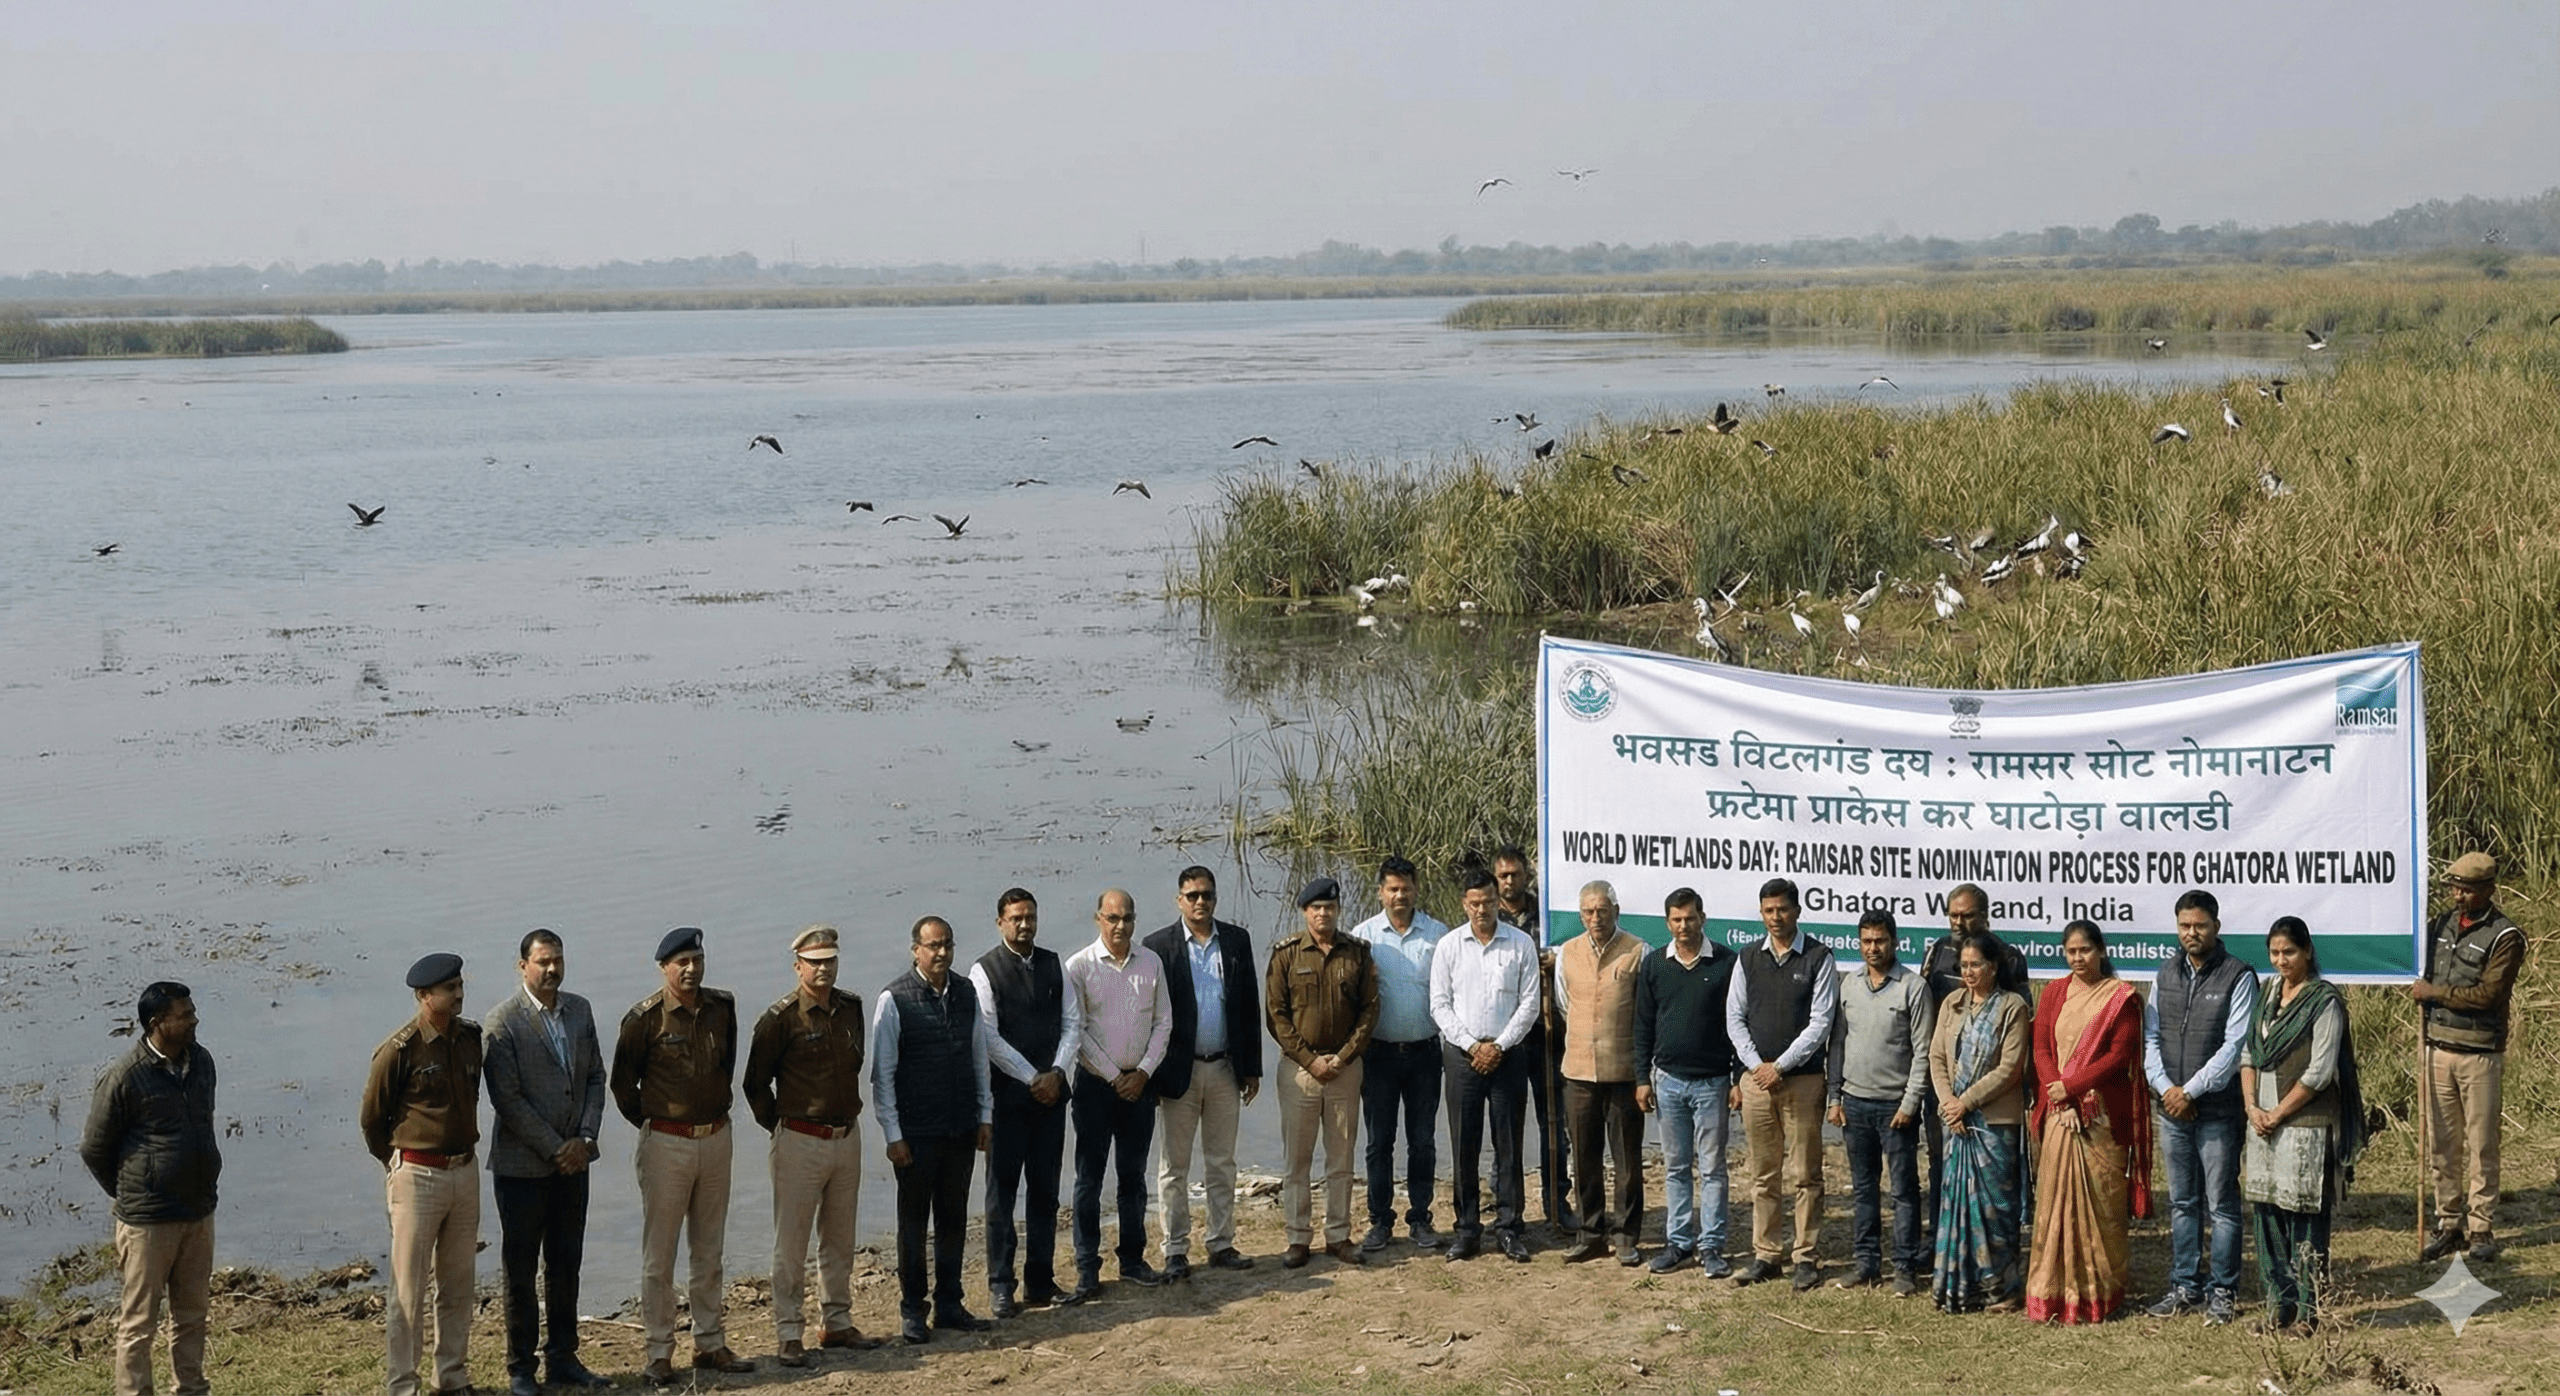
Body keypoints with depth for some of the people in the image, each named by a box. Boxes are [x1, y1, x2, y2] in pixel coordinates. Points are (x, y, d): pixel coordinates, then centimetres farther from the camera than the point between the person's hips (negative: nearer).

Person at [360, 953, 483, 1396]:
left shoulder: (470, 1037, 3)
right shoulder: (399, 1051, -14)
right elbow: (371, 1118, -3)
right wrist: (398, 1166, 7)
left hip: (465, 1172, 6)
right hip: (418, 1176, -6)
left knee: (458, 1283, 14)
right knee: (408, 1288, -1)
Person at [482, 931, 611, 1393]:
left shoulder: (580, 1010, 6)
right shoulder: (502, 1022, -12)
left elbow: (595, 1077, 9)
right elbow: (507, 1098, -15)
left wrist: (585, 1139, -5)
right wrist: (554, 1150, -14)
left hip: (572, 1160, 5)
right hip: (523, 1164, -5)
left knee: (566, 1265, 12)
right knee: (521, 1269, 4)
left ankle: (563, 1356, 22)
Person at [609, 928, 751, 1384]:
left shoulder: (722, 1007, 3)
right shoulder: (644, 1018, -11)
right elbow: (622, 1084, -1)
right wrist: (650, 1124, 4)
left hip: (716, 1137, 5)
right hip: (667, 1142, -5)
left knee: (708, 1249, 13)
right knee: (659, 1253, 0)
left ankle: (710, 1345, 21)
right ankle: (659, 1353, 6)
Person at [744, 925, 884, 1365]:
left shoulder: (852, 1009, 6)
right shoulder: (780, 1018, -11)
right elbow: (756, 1082, -3)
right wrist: (779, 1124, 1)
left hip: (847, 1137, 6)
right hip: (800, 1142, -6)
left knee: (841, 1237, 13)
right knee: (791, 1242, -1)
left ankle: (836, 1323, 24)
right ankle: (788, 1334, 4)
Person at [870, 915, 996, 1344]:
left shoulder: (966, 992, 5)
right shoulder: (894, 999, -10)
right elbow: (881, 1072, -8)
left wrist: (985, 1116, 11)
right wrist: (892, 1135, -10)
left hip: (962, 1128, 5)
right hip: (917, 1132, -5)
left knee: (954, 1217, 11)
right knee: (914, 1220, 4)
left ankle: (949, 1305, 21)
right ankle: (912, 1312, 14)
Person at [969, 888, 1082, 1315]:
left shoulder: (1054, 964, 9)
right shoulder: (985, 971, -5)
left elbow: (1072, 1023, 7)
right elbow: (990, 1038, -10)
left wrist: (1056, 1073, -7)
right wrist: (1033, 1079, -12)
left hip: (1051, 1092, 4)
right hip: (1007, 1095, -4)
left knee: (1045, 1190, 8)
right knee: (1002, 1191, 0)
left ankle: (1041, 1282, 15)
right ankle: (1000, 1286, 5)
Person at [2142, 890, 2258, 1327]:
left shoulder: (2238, 978, -7)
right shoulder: (2165, 977, 11)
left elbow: (2235, 1046, -12)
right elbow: (2150, 1037, 10)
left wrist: (2190, 1091, -13)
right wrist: (2165, 1087, -6)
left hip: (2218, 1110, -5)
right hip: (2171, 1110, 5)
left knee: (2221, 1204, 0)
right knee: (2181, 1202, 12)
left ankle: (2222, 1290, 8)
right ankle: (2184, 1284, 20)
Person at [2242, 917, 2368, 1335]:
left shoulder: (2324, 1001, -7)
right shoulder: (2267, 995, 13)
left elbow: (2320, 1071, -12)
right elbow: (2249, 1054, 13)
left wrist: (2278, 1113, -10)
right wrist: (2253, 1108, -1)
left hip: (2306, 1123, -6)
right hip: (2264, 1122, 6)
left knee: (2305, 1215, -4)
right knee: (2267, 1211, 6)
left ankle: (2309, 1308, 2)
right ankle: (2279, 1304, 14)